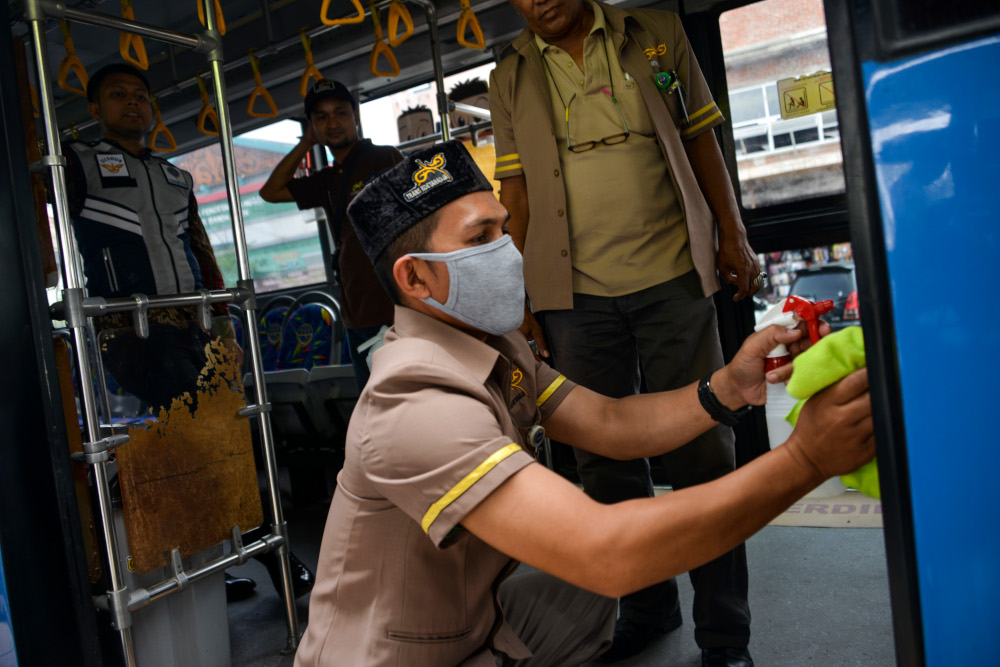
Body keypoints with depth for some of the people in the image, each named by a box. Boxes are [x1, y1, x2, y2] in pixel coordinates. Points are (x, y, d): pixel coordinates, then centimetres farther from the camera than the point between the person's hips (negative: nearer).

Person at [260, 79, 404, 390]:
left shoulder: (385, 159, -4)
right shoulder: (329, 180, 16)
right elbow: (270, 192, 22)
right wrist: (305, 143, 14)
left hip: (395, 313, -7)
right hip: (357, 319, 8)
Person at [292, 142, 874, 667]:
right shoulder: (418, 404, -32)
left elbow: (609, 423, 0)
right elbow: (607, 553, -38)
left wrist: (725, 390, -16)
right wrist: (805, 460, -36)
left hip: (465, 620, 8)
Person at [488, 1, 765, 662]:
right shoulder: (511, 79, 12)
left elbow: (700, 141, 12)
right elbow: (516, 194, 9)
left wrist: (734, 236, 4)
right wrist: (523, 297, 3)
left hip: (673, 277, -1)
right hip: (576, 295, 1)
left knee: (701, 449, 2)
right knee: (606, 458, 7)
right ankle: (647, 607, 28)